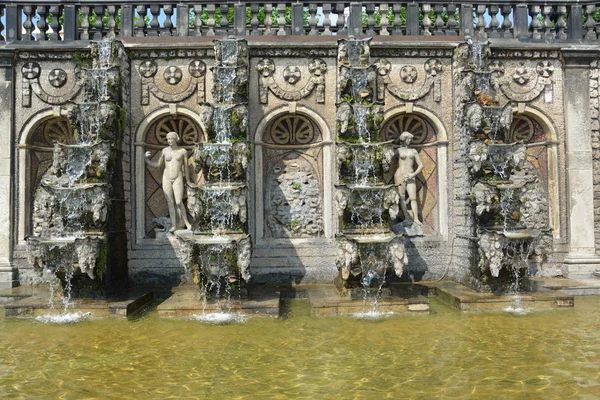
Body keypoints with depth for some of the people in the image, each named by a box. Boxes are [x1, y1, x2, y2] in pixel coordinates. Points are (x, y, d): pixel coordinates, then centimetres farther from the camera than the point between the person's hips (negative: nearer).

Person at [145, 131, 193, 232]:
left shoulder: (183, 151, 0)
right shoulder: (164, 151, 3)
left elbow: (186, 167, 8)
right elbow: (157, 165, 8)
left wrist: (188, 181, 16)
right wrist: (146, 159, -6)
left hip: (177, 179, -2)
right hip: (166, 179, 2)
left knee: (178, 202, -12)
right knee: (170, 203, 2)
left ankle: (186, 221, 8)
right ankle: (174, 225, 8)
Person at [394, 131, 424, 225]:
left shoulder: (414, 151, 13)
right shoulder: (398, 150, 5)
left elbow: (420, 165, 11)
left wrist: (413, 174, -3)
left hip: (411, 177, 2)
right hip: (400, 175, -2)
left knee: (413, 198, -7)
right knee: (402, 197, -4)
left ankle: (416, 218, -9)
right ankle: (406, 217, 0)